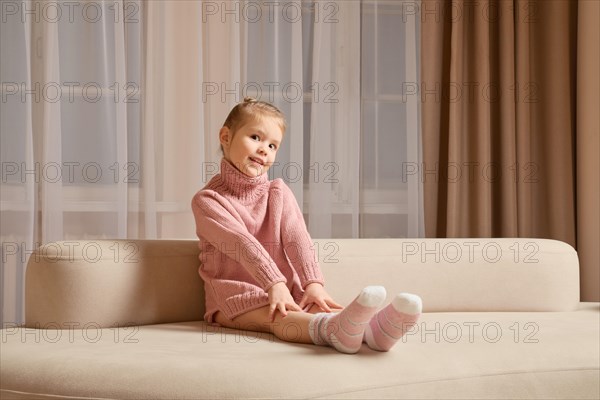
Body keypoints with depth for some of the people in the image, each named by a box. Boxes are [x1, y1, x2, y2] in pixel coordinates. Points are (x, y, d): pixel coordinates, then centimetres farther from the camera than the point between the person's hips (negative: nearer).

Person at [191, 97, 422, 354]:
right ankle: (334, 331, -67)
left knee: (320, 306, -27)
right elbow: (241, 243, -18)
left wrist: (314, 282, -20)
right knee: (275, 315, -36)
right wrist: (274, 284, -32)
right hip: (234, 296, -4)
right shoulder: (207, 200, -2)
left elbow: (297, 238, -4)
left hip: (284, 288, 5)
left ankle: (373, 328, -57)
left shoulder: (279, 192, 13)